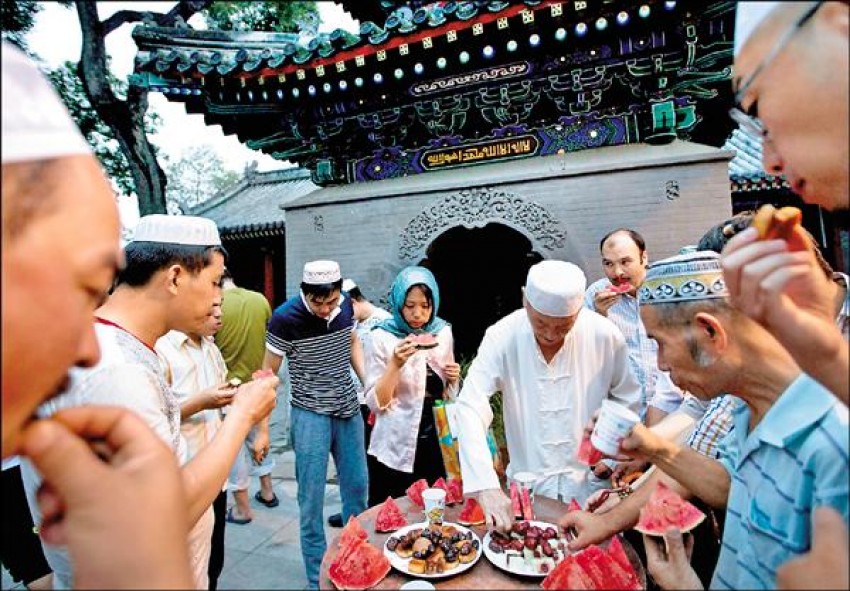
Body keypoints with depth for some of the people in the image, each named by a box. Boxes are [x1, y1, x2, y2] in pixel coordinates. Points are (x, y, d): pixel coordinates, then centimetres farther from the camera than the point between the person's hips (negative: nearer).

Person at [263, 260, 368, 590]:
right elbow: (268, 373, -8)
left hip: (349, 409, 5)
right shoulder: (285, 318, -17)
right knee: (312, 498, 4)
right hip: (310, 414, -4)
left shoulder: (346, 305, -4)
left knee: (357, 486, 15)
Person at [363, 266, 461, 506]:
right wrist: (395, 364, -24)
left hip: (435, 443, 4)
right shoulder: (382, 338, -11)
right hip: (396, 449, -3)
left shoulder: (443, 333, 2)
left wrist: (453, 378, -7)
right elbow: (376, 403, -11)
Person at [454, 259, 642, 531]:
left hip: (589, 483, 1)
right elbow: (470, 408, -25)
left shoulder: (605, 335, -15)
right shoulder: (502, 337, -19)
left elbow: (629, 403, -1)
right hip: (527, 486, 0)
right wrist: (486, 486, -34)